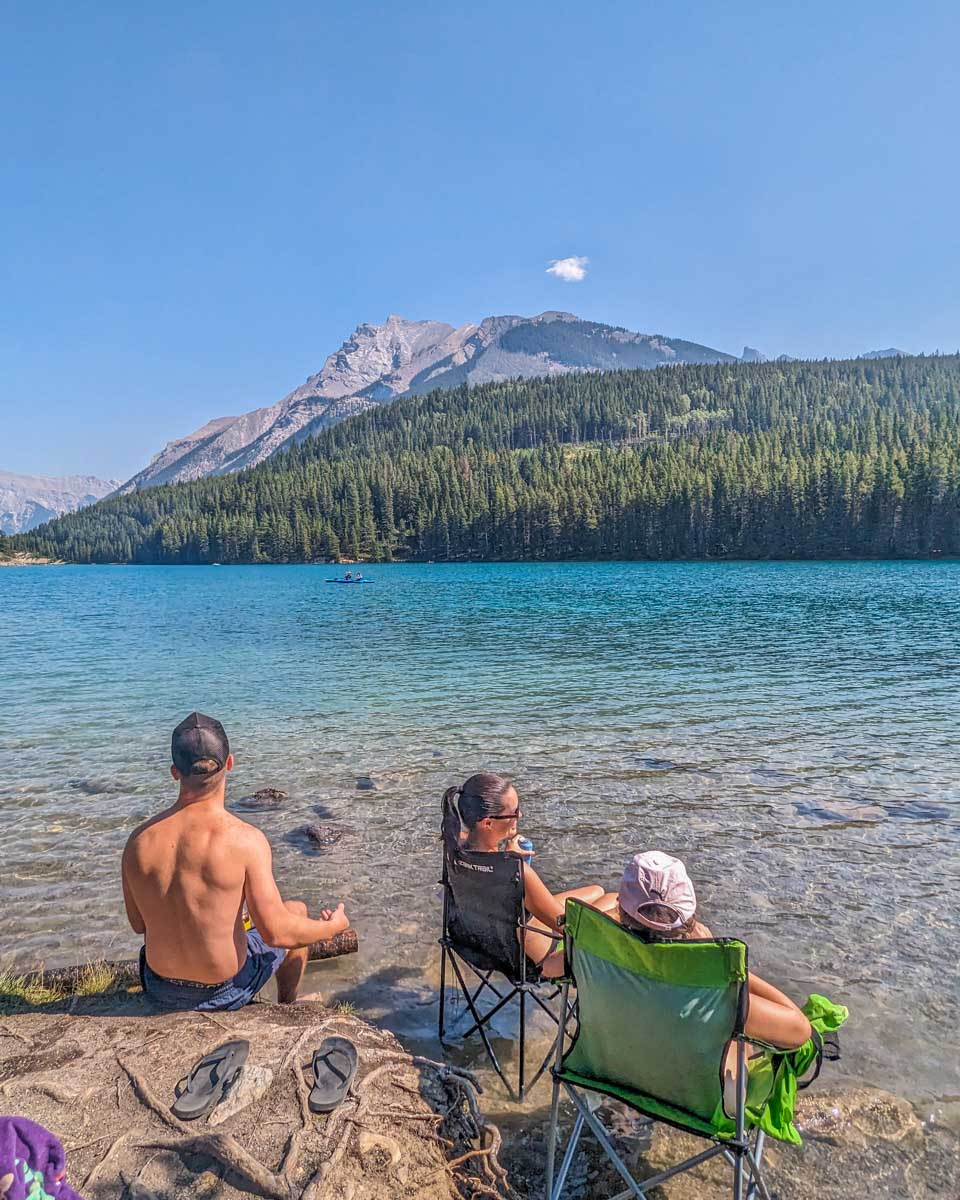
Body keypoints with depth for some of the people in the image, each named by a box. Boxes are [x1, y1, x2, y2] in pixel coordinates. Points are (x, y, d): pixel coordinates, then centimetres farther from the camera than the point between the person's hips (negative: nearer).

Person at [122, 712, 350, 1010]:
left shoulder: (139, 840, -14)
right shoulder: (245, 840, -27)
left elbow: (137, 924, 0)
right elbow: (276, 933, -23)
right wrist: (333, 927, -4)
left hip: (160, 990, 4)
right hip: (224, 993, -4)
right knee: (297, 910, 22)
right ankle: (287, 1005, 43)